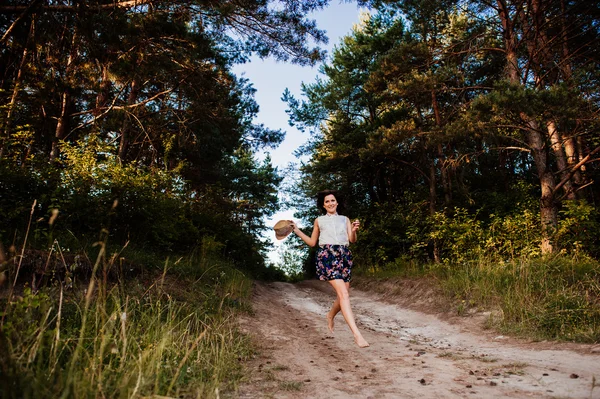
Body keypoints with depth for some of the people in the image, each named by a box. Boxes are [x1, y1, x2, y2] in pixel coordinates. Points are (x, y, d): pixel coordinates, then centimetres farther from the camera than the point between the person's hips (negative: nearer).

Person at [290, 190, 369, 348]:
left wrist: (354, 230, -14)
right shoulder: (319, 221, 16)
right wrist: (297, 230, 11)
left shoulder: (345, 219, 19)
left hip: (344, 256, 4)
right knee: (343, 293, -19)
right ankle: (357, 335, -26)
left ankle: (330, 316, 41)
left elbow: (352, 240, 7)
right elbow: (312, 242, 20)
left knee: (343, 295, 7)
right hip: (327, 256, -4)